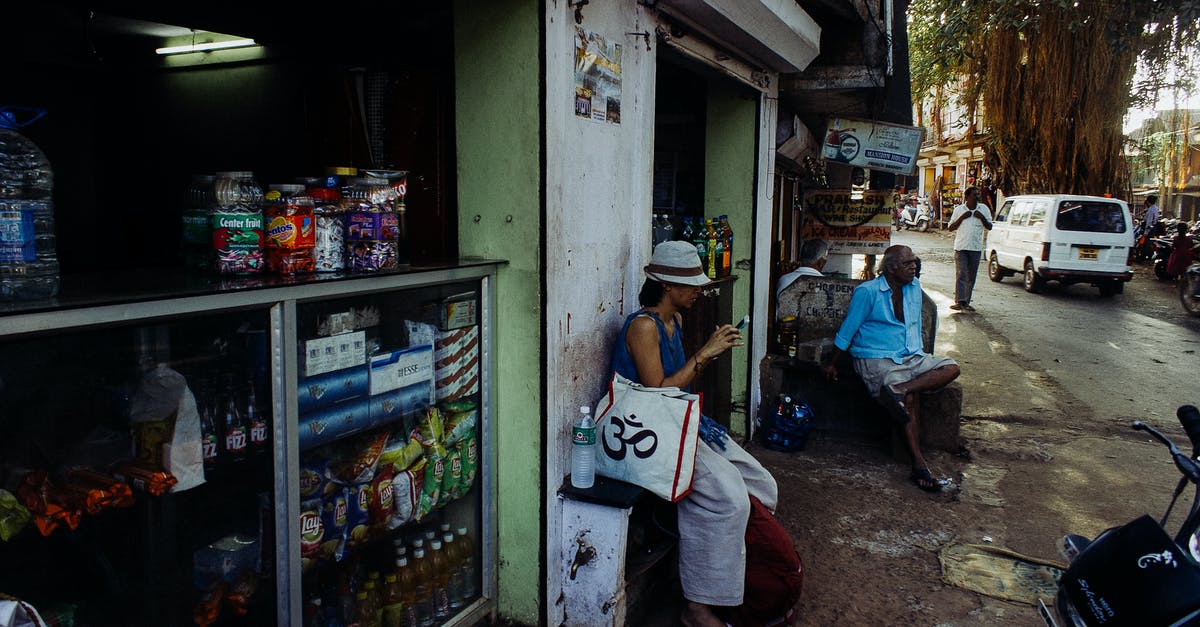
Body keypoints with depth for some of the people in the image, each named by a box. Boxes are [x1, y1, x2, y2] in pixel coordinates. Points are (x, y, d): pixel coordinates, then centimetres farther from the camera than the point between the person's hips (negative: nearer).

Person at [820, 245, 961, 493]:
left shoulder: (914, 287, 12)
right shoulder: (867, 292, -8)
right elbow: (848, 328, -3)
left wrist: (918, 356, 18)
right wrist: (832, 362, 1)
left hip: (911, 357, 7)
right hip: (877, 359, -7)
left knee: (951, 368, -16)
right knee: (909, 402, -26)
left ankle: (901, 388, -32)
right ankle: (919, 465, -26)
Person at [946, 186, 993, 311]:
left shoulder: (984, 209, 6)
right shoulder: (959, 209, 3)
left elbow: (989, 227, 7)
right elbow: (950, 228, 2)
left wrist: (982, 217, -9)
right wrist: (962, 218, -11)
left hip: (976, 248, 2)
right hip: (961, 247, -2)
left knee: (971, 276, 5)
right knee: (961, 274, -11)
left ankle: (966, 302, 11)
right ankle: (959, 301, -15)